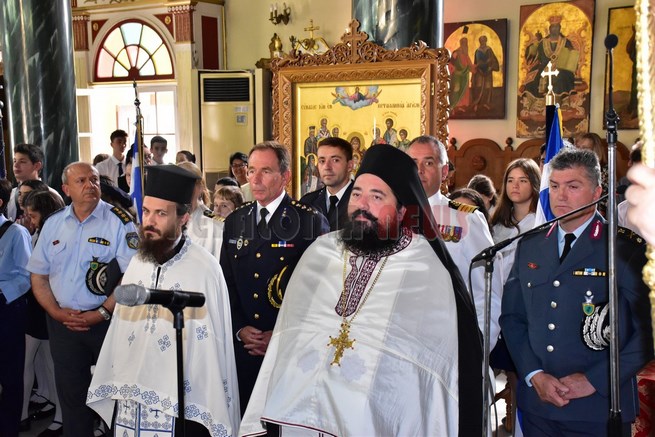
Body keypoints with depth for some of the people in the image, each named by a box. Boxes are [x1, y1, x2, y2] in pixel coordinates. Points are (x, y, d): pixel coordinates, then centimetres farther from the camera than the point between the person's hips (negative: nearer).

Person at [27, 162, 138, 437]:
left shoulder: (119, 221, -8)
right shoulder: (53, 224, 7)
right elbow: (38, 275, 10)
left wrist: (102, 313, -16)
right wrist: (56, 312, -3)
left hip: (108, 321, -4)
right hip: (62, 322, 4)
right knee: (71, 393, 13)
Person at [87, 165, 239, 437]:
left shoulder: (204, 268, -12)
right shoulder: (136, 262, 5)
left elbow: (214, 345, -10)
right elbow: (120, 328, 8)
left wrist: (217, 415, -9)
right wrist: (111, 389, 8)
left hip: (183, 406, -5)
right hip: (130, 403, 5)